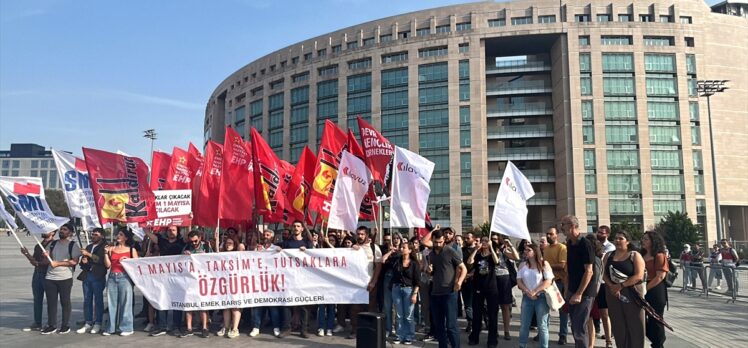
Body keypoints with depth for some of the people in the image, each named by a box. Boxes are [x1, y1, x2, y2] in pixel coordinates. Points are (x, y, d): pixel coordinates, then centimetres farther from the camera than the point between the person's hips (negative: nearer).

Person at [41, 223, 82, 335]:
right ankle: (51, 325, 14)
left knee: (65, 302, 3)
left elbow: (74, 261, -11)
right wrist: (46, 257, -7)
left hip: (65, 278, -4)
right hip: (49, 278, 4)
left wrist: (58, 263, -14)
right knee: (51, 302, 6)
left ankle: (65, 325, 11)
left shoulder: (73, 245, -1)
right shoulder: (52, 244, 13)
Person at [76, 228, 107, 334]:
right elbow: (82, 262, 25)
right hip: (87, 275, 7)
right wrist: (83, 261, 3)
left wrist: (88, 254, -18)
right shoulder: (88, 247, 21)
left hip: (98, 277, -7)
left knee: (98, 300, -2)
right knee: (87, 300, 7)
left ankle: (97, 324, 3)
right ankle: (88, 323, 13)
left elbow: (101, 259, -17)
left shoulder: (104, 247, -1)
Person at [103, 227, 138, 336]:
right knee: (112, 303, 6)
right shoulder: (112, 248, 12)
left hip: (124, 277, -3)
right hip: (112, 277, 3)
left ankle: (126, 328, 4)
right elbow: (108, 265, 6)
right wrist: (106, 252, -2)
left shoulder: (131, 250, 6)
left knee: (125, 302, -3)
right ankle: (111, 328, 14)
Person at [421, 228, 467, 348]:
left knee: (451, 325, -9)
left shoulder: (450, 251, -7)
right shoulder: (431, 254, 11)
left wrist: (459, 281, -26)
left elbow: (463, 269, -8)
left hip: (449, 293, -6)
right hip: (435, 293, 6)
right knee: (438, 325, 10)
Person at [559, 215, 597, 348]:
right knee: (575, 326, 13)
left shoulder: (585, 245, -16)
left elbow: (589, 272, -19)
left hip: (584, 292, -8)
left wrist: (579, 293, -20)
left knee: (579, 327, -6)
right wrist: (567, 289, 10)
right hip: (573, 290, 8)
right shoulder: (569, 244, 8)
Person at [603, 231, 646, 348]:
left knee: (635, 325, 0)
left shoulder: (635, 256, -2)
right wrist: (611, 286, -14)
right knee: (618, 325, 8)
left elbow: (639, 276, -13)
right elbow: (604, 274, 4)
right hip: (613, 293, 4)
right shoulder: (608, 255, 10)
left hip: (632, 293, -4)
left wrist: (620, 285, -16)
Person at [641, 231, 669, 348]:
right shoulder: (642, 255, 14)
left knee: (655, 320, 1)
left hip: (655, 291, -7)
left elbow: (660, 277, -16)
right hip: (643, 291, 7)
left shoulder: (659, 255, -8)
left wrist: (645, 289, -18)